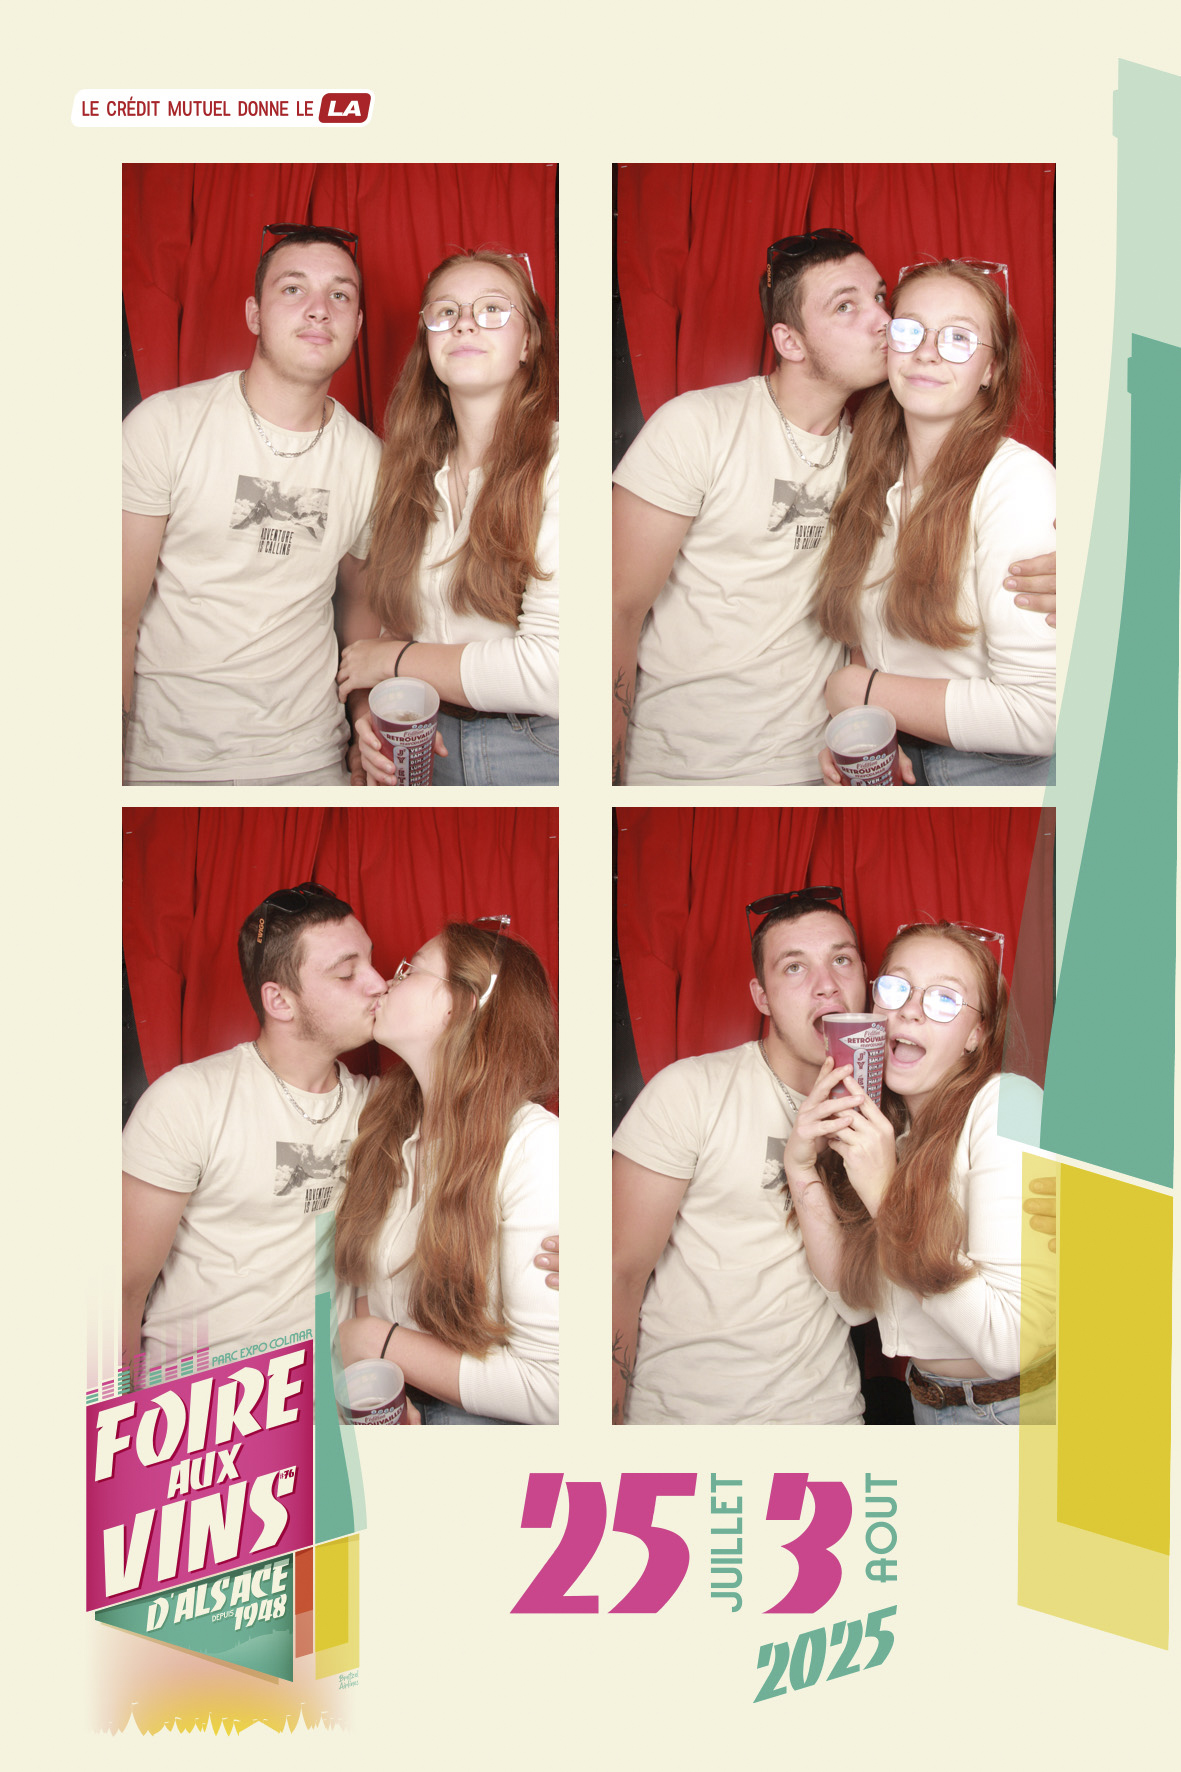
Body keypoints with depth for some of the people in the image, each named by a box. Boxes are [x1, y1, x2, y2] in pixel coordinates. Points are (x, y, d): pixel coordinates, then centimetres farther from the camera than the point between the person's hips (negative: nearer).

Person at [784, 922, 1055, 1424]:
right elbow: (855, 1300, -3)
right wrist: (802, 1169, -14)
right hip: (929, 1402, 7)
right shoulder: (885, 1125, 2)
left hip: (1017, 1403, -7)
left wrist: (886, 1195, -26)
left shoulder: (1006, 1107, -21)